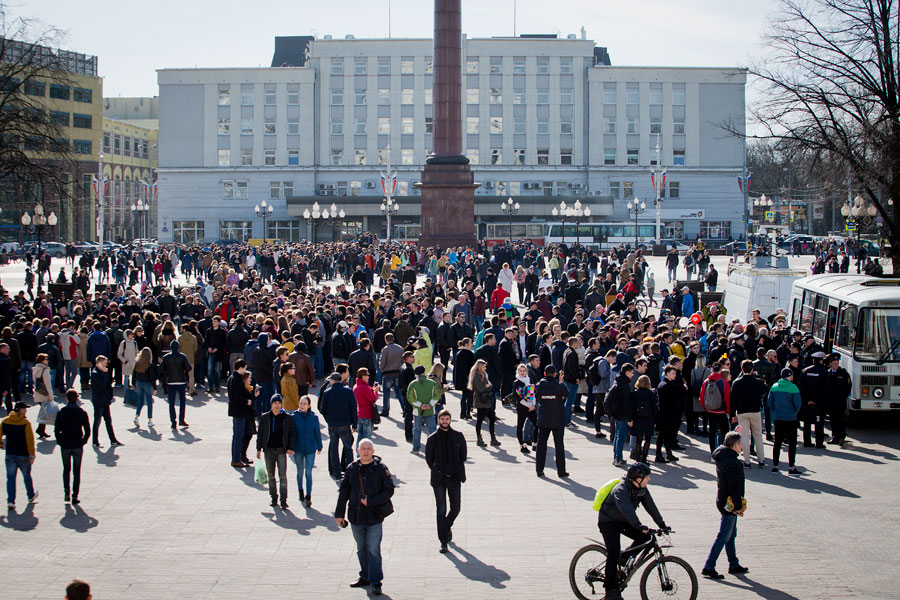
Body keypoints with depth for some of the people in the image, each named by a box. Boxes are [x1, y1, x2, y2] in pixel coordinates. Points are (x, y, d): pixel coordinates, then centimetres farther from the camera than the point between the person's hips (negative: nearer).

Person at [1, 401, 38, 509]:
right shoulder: (25, 422, -12)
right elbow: (30, 440, -14)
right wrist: (32, 455, -12)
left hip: (10, 455, 2)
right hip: (23, 455, -2)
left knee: (10, 478, 3)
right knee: (27, 476, 17)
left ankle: (10, 501, -8)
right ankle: (31, 496, 36)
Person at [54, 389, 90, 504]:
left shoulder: (61, 412, -4)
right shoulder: (82, 412, -3)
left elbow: (56, 430, -4)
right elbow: (87, 431, -4)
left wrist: (60, 442, 8)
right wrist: (83, 441, 8)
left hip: (65, 446, 0)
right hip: (78, 446, 0)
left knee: (66, 469, 17)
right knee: (77, 472, 6)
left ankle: (66, 492, 3)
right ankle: (74, 496, 2)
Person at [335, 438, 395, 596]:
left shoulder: (380, 468, -5)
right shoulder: (352, 468, 5)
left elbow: (389, 490, -4)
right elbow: (343, 491, 10)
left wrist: (371, 501, -14)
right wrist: (339, 514, 8)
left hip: (374, 517, -4)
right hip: (355, 516, 4)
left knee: (373, 550, -6)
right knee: (361, 549, 15)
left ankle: (375, 582, 0)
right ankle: (365, 577, 28)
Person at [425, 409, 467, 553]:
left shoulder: (458, 437, 2)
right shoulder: (432, 438, -2)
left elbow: (463, 456, 10)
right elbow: (429, 459, 6)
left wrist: (458, 471, 6)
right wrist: (437, 471, 4)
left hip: (454, 478, 2)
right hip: (439, 479, -2)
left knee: (455, 508, 7)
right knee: (441, 510, -3)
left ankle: (447, 526, 39)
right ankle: (443, 541, 4)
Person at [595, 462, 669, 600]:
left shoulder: (642, 489, -5)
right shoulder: (621, 490, -30)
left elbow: (650, 506, -2)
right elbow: (626, 509, -44)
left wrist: (662, 524, -10)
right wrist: (639, 526, -55)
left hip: (623, 521, 7)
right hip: (608, 522, -7)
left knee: (645, 537, -11)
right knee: (614, 554, -18)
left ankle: (624, 557, 11)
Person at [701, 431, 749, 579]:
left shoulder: (722, 457, 6)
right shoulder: (732, 463, -24)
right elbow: (734, 487, -23)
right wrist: (739, 506, -18)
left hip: (723, 501, 10)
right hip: (730, 504, -10)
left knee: (731, 535, 19)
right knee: (723, 537, -4)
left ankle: (734, 565, 30)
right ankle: (708, 568, -2)